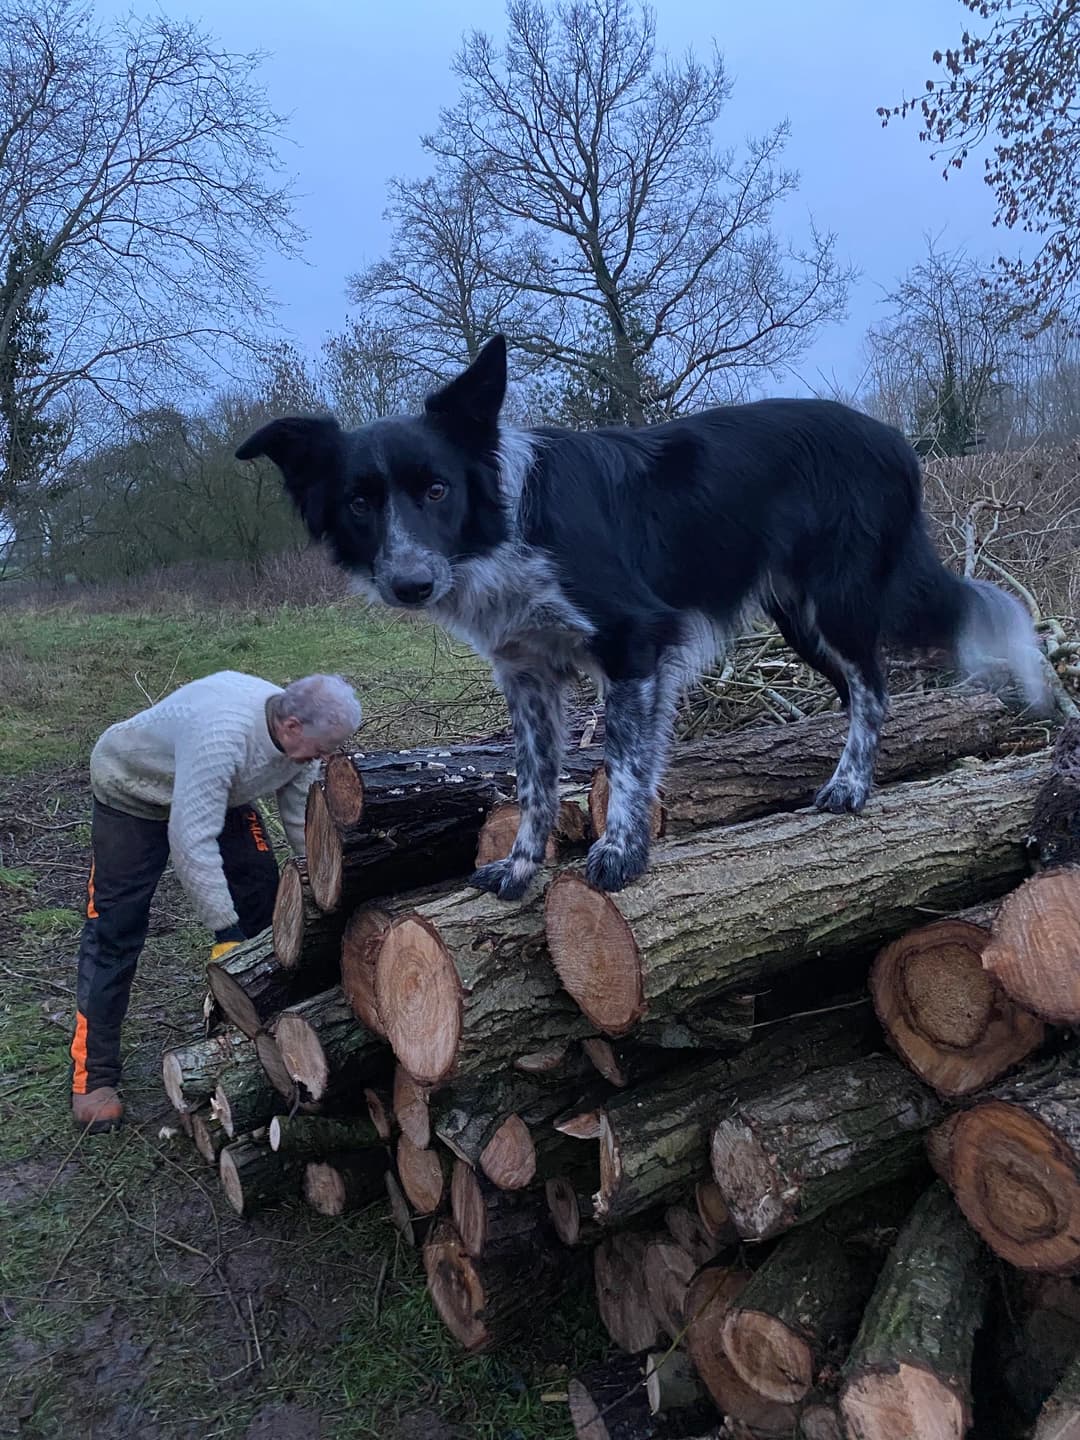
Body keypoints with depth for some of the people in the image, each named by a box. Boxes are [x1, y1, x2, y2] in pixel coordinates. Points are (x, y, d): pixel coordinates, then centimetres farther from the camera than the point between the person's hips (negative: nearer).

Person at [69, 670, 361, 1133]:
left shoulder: (298, 737, -19)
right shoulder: (223, 732, -44)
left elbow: (304, 822, -8)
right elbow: (191, 839, -43)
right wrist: (225, 931, -38)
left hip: (217, 794, 7)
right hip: (133, 791, -7)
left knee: (261, 892, 0)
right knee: (116, 929, -7)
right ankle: (92, 1079, 2)